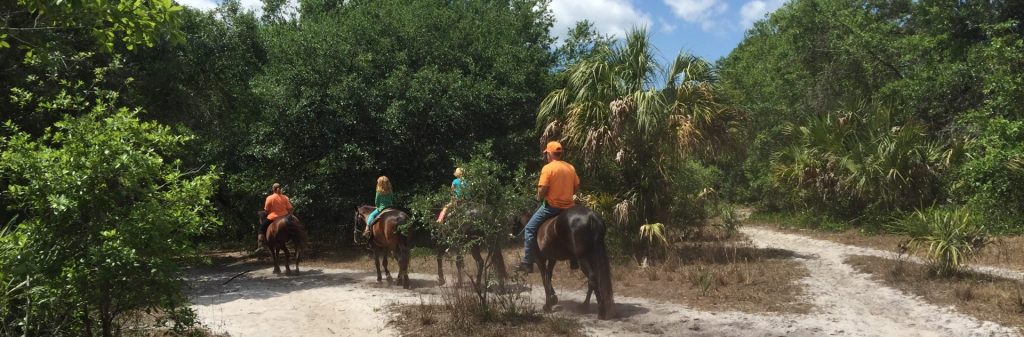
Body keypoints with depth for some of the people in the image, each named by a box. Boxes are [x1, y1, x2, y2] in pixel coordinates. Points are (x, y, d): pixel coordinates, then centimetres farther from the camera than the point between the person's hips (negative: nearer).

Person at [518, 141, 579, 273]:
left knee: (529, 229, 4)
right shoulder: (570, 167, 6)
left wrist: (539, 198, 2)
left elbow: (542, 190, -17)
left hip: (552, 206, -6)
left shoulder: (548, 168, -12)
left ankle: (527, 262, -1)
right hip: (569, 206, 6)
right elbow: (577, 187, 11)